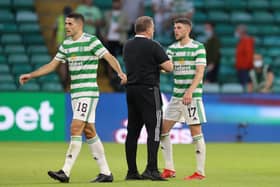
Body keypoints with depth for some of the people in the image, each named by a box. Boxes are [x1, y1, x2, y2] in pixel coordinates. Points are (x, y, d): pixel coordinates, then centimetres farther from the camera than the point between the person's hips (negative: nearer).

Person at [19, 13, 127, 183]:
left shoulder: (91, 41, -9)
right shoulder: (66, 45, 13)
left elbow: (110, 58, -16)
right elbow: (52, 65, 19)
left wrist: (121, 73, -32)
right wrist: (30, 76, 14)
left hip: (88, 92, -8)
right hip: (75, 93, 8)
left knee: (76, 129, -13)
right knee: (89, 131, 8)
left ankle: (66, 172, -16)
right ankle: (106, 172, 12)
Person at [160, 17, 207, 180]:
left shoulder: (198, 47, -6)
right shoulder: (172, 48, 11)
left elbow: (200, 72, -12)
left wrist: (190, 91, -23)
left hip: (193, 95, -7)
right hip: (176, 95, 7)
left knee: (196, 132, -5)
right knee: (163, 129, 4)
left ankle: (200, 172, 0)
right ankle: (169, 169, 11)